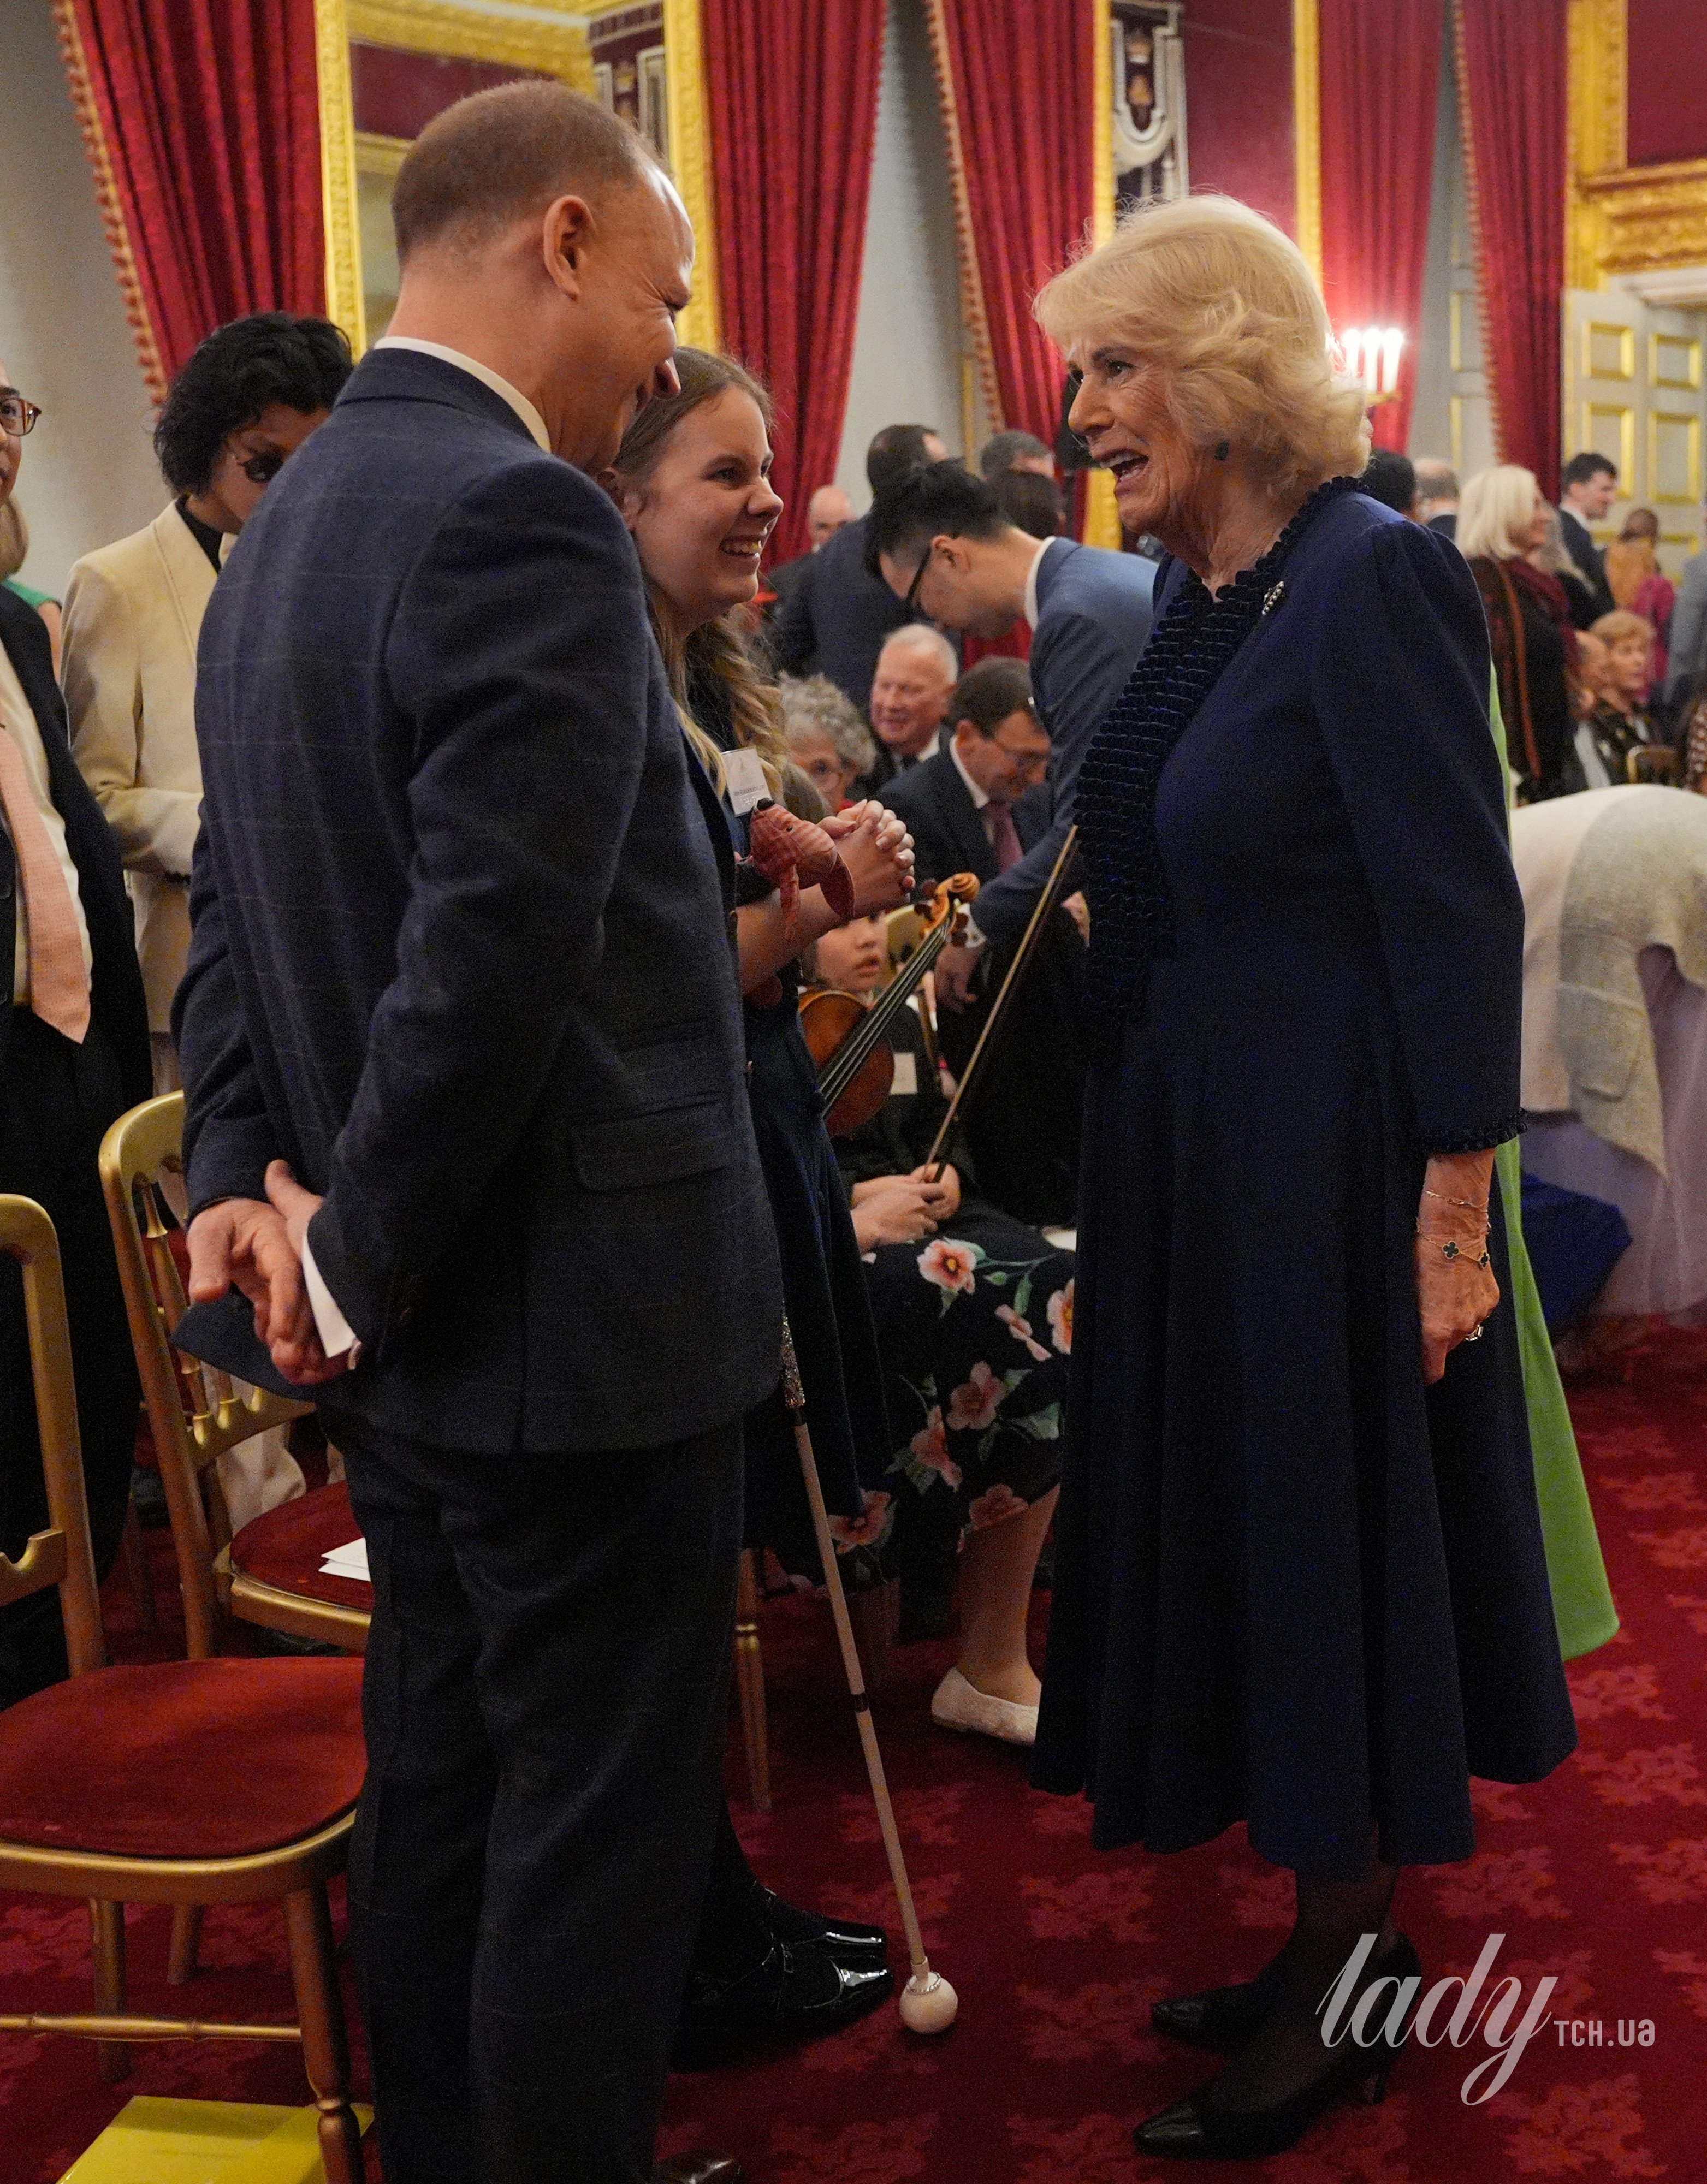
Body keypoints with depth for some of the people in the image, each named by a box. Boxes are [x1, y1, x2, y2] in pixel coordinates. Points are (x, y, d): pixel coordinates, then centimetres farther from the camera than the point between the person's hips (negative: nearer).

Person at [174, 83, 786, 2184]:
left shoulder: (289, 517, 12)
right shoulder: (522, 521, -19)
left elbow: (232, 903, 12)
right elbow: (498, 958, -27)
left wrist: (244, 1176, 2)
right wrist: (368, 1257, -15)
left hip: (415, 1321, 10)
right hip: (580, 1311, -9)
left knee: (437, 1806, 20)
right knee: (596, 1843, 5)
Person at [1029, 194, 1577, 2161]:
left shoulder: (1370, 579, -17)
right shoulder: (1189, 596, 9)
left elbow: (1459, 911, -20)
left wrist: (1458, 1201, -21)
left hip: (1331, 1155, -9)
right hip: (1184, 1147, 9)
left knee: (1327, 1537, 5)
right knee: (1226, 1529, 16)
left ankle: (1350, 1989, 24)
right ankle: (1330, 1946, 33)